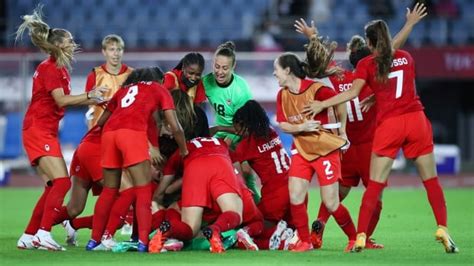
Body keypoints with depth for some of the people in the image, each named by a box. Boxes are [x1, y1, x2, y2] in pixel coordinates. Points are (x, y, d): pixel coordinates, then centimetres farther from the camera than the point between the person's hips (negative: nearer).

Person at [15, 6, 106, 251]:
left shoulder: (59, 69, 17)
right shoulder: (50, 68, -13)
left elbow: (63, 101, 15)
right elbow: (61, 100, -21)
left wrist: (94, 100, 13)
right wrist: (89, 96, -22)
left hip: (46, 132, 10)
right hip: (38, 130, -10)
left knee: (53, 186, 9)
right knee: (61, 182, -17)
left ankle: (29, 237, 11)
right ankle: (43, 234, -20)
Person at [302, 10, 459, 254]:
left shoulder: (366, 64, 1)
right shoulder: (406, 57, 12)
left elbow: (353, 92, -11)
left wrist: (322, 104, -8)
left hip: (388, 124, -2)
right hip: (416, 119, 2)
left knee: (374, 185, 1)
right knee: (431, 180, 7)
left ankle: (361, 236, -3)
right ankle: (443, 231, -3)